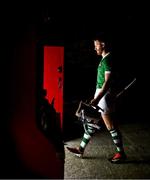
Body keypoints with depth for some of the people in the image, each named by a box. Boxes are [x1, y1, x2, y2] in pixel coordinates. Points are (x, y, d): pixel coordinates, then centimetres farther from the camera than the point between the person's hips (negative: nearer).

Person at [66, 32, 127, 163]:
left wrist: (97, 98, -28)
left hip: (105, 95, -10)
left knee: (111, 126, -1)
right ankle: (81, 149, 24)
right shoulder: (105, 59, 14)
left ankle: (121, 153, 13)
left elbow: (108, 81, -24)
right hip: (100, 95, 10)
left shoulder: (108, 59, -16)